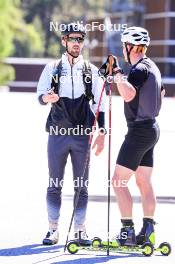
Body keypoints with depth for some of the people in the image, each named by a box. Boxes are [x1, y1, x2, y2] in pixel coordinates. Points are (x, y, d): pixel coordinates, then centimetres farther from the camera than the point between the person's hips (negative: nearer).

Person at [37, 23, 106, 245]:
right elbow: (41, 95, -4)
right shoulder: (52, 68, 6)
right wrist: (46, 97, -28)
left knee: (81, 185, 3)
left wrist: (102, 132, 3)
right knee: (54, 185, 1)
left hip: (82, 135, 1)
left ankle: (80, 229, 10)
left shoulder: (92, 71, 9)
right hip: (58, 134, -1)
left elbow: (99, 104, 11)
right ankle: (53, 229, 7)